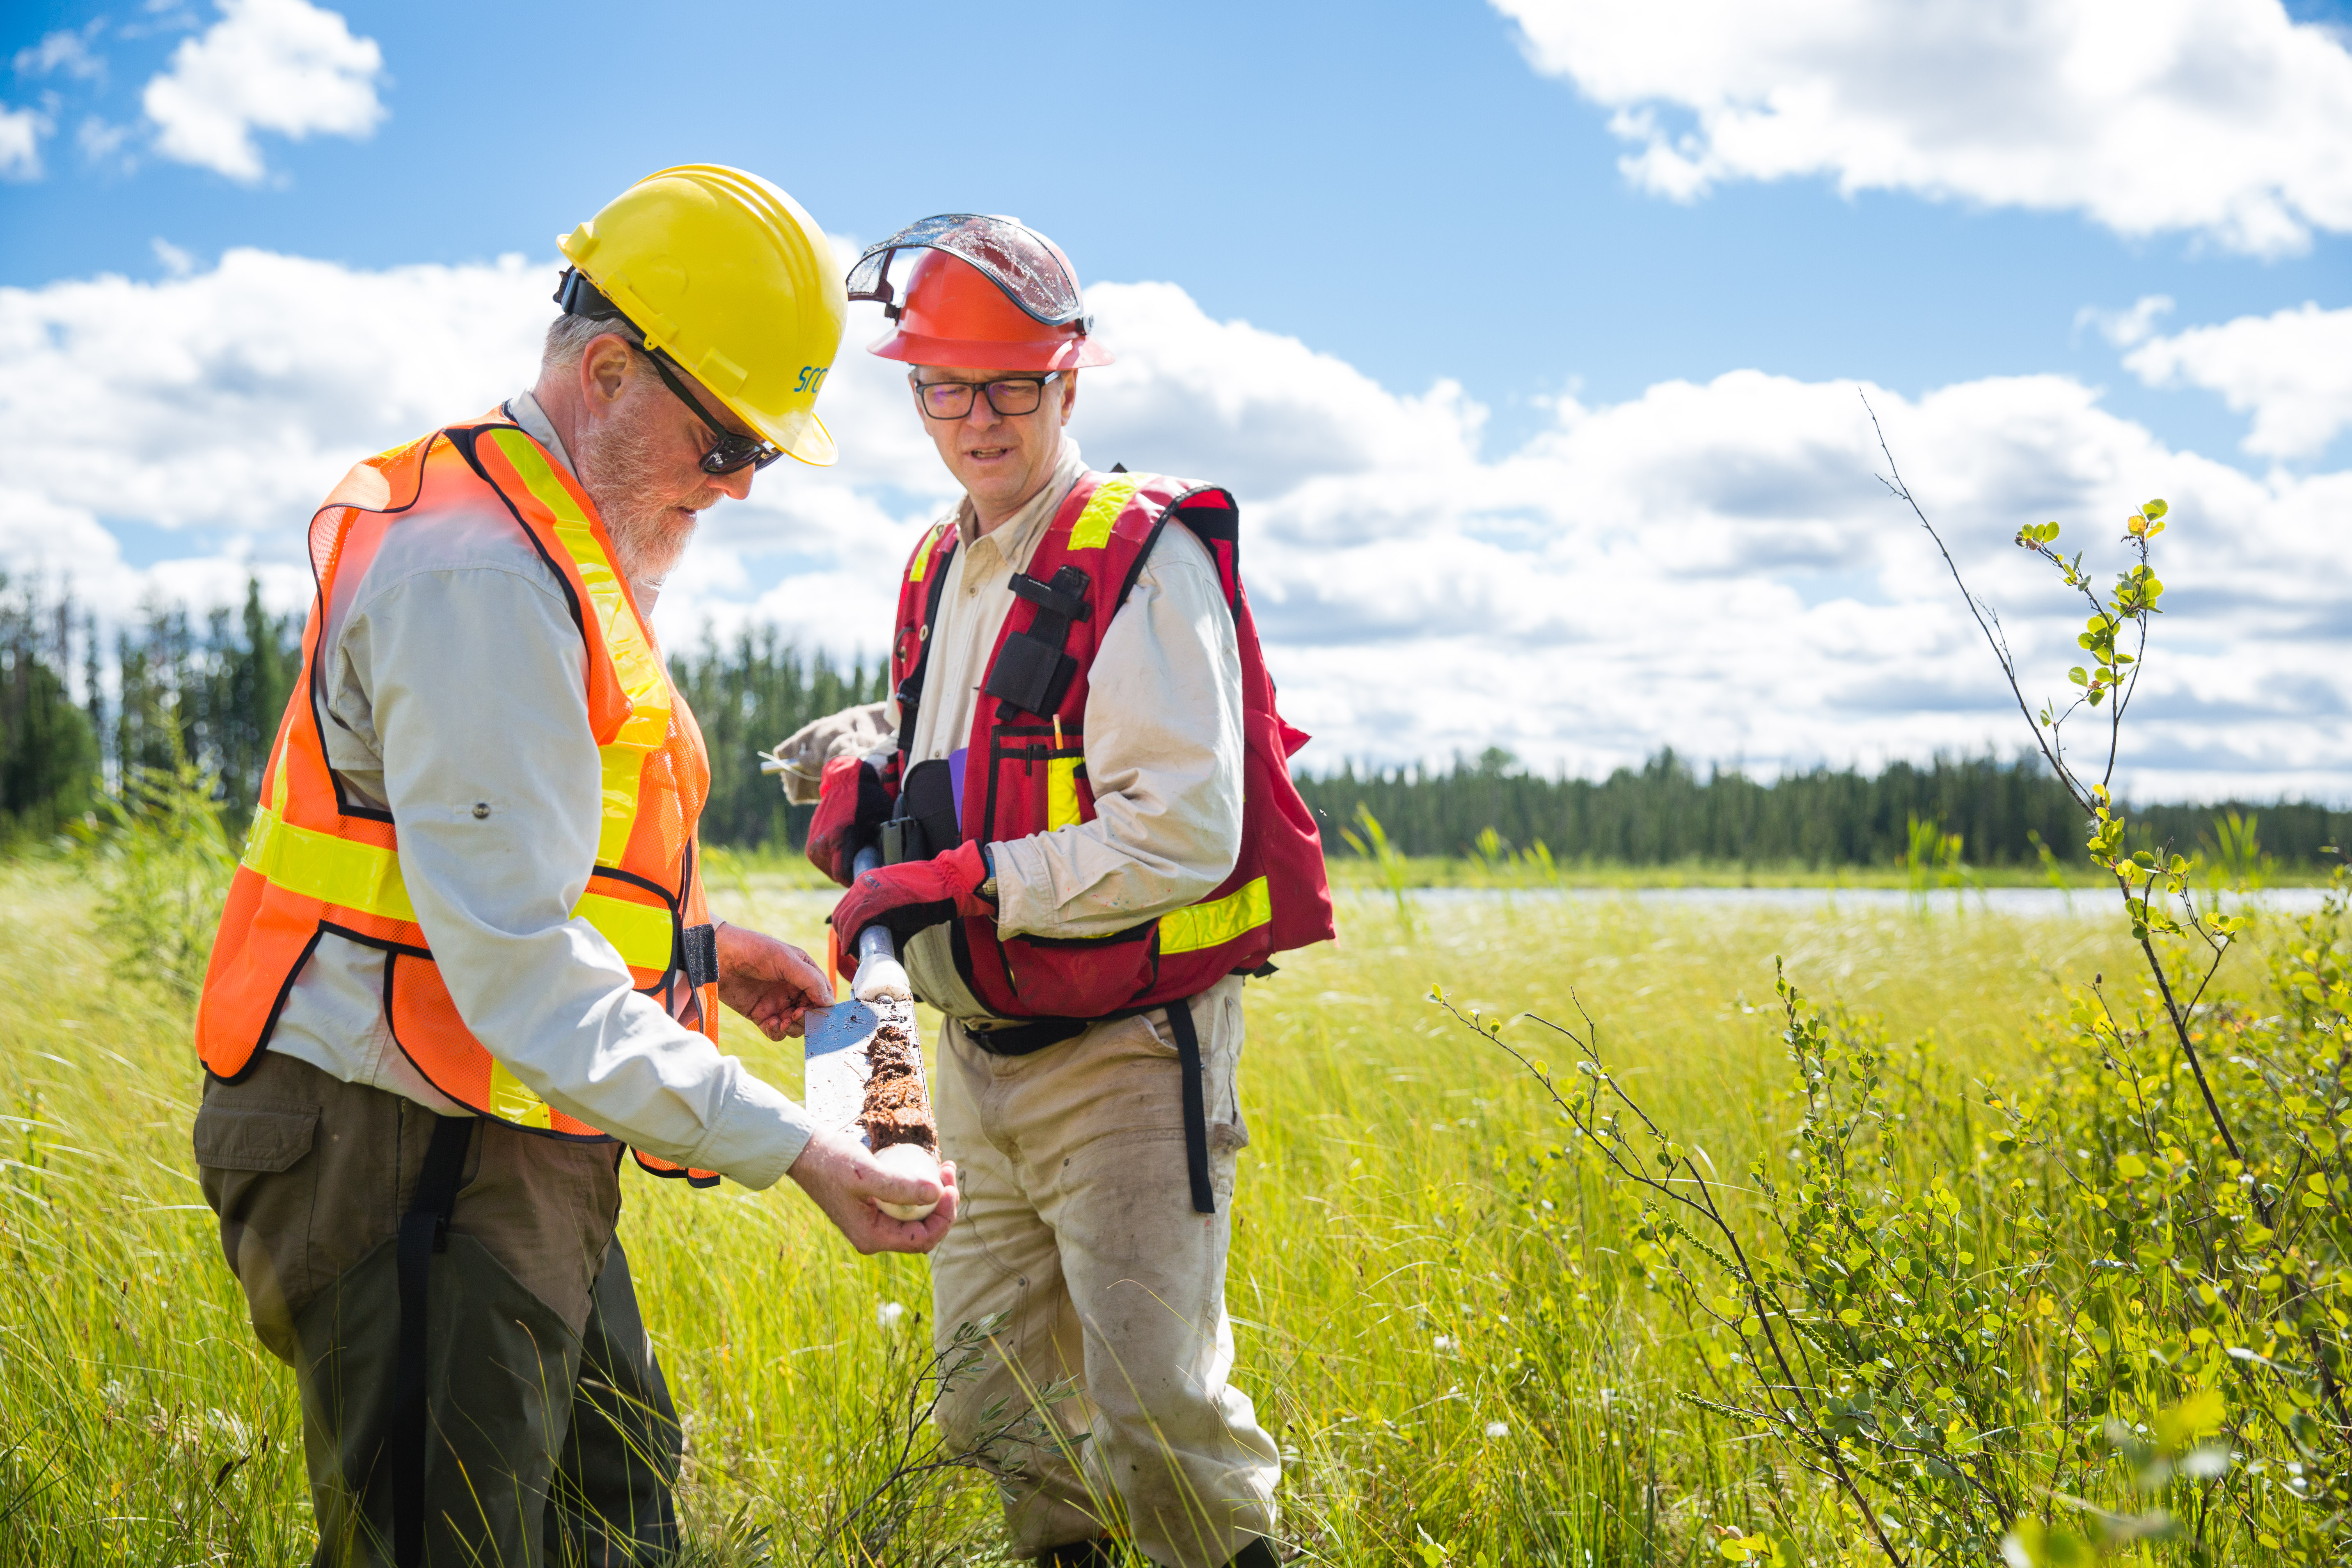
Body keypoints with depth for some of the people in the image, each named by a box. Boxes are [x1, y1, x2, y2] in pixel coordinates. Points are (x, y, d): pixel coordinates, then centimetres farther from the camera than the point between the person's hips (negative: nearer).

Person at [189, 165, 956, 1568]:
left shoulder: (549, 545, 14)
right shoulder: (483, 577, -21)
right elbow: (514, 957, -28)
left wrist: (707, 947, 16)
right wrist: (787, 1148, -31)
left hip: (501, 1150, 11)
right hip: (403, 1153, -11)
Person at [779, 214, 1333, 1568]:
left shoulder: (1145, 562, -14)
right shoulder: (939, 574, 11)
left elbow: (1181, 838, -21)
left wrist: (956, 886, -22)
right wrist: (865, 770, 3)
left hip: (1129, 1056, -8)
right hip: (982, 1056, 8)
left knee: (1155, 1408, -9)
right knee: (995, 1411, 14)